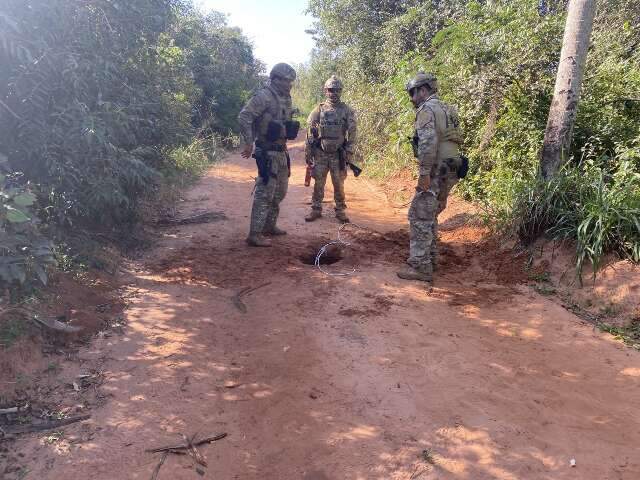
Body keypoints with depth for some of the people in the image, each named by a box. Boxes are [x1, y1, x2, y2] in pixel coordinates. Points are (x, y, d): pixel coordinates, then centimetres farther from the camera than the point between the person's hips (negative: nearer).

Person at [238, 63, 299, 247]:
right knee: (264, 194, -9)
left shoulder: (286, 99, 13)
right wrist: (248, 143, -22)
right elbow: (244, 117, -20)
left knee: (280, 192, 18)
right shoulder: (264, 96, -14)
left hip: (281, 152, 9)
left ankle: (269, 225, 31)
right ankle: (255, 235, -5)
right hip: (268, 153, -9)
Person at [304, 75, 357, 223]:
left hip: (339, 154, -1)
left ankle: (340, 211, 17)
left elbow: (352, 133, 0)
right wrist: (307, 153, 0)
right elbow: (310, 132, 3)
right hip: (320, 154, 1)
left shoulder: (347, 110, 1)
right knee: (318, 183, 6)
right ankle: (316, 210, 17)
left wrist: (349, 153, -6)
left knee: (339, 184, 6)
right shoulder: (318, 110, 2)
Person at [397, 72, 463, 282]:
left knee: (419, 217, -8)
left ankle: (420, 267, -7)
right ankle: (430, 257, 28)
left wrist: (424, 173, -23)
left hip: (436, 171, -10)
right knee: (430, 215, 19)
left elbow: (428, 141, -23)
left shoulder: (427, 109, -9)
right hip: (449, 171, 10)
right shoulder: (446, 109, 22)